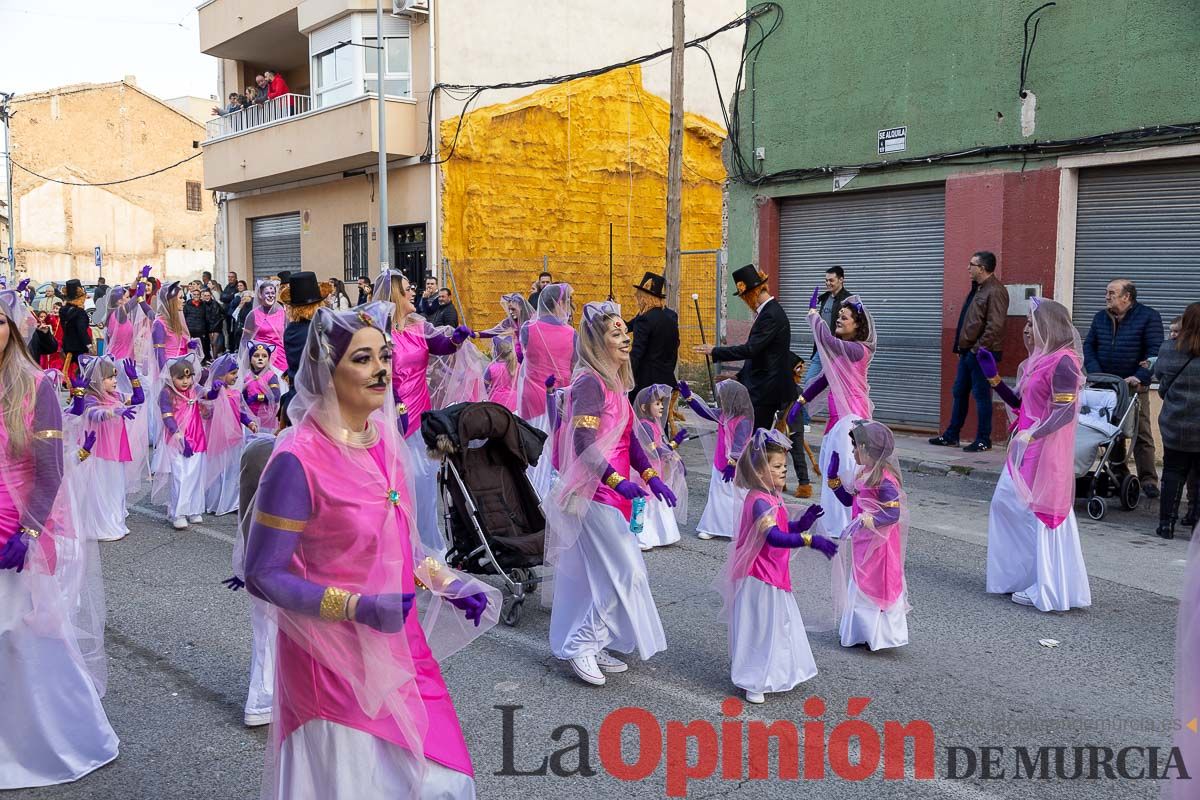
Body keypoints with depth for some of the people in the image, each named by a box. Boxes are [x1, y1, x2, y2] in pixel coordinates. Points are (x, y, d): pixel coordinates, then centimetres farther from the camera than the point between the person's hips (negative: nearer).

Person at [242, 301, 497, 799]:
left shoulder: (385, 436, 1)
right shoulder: (298, 459, -21)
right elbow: (262, 576, -16)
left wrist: (446, 582, 2)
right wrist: (356, 606, -25)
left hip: (397, 644, 7)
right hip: (334, 659, -6)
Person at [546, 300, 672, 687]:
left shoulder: (613, 382, 12)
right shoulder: (589, 383, -17)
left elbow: (628, 439, 15)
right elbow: (584, 446, -23)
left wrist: (651, 477, 8)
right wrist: (618, 481, -32)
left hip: (609, 492, 9)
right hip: (593, 493, -9)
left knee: (600, 574, 14)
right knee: (625, 571, -7)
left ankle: (587, 646, 25)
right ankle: (582, 644, 4)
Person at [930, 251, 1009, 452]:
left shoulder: (995, 292, -15)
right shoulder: (977, 289, 16)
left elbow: (995, 327, -22)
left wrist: (977, 349, -19)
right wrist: (961, 346, 16)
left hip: (982, 353, -10)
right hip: (967, 351, 10)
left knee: (982, 396, -3)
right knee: (959, 393, 13)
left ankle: (983, 441, 6)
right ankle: (951, 436, 21)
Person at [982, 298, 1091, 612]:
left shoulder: (1062, 362, -16)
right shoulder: (1039, 360, 12)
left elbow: (1065, 412, -21)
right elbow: (1019, 404, 16)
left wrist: (1031, 436, -29)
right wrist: (992, 376, 11)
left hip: (1046, 451, -10)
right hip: (1025, 449, 10)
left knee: (1040, 515, -1)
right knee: (1004, 503, 14)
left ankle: (1046, 590, 10)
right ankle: (1019, 575, 25)